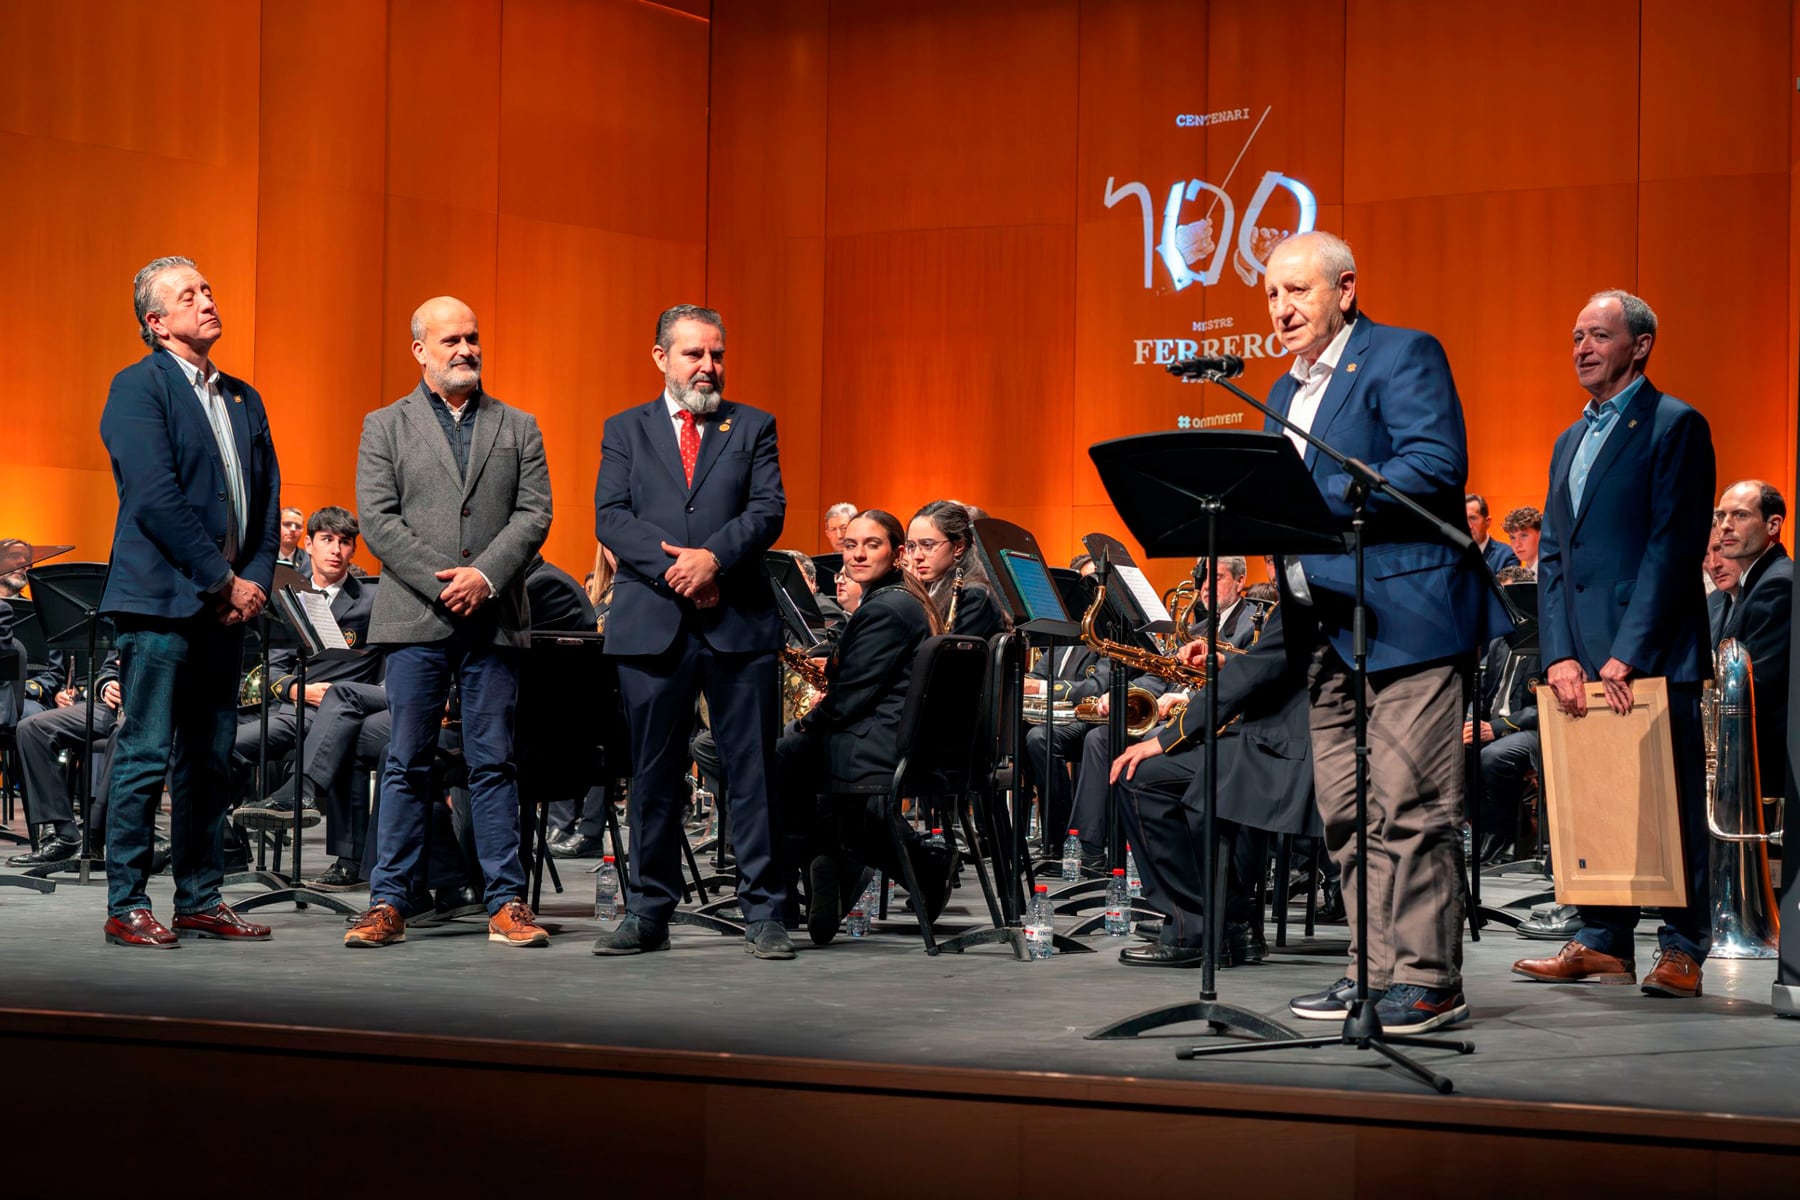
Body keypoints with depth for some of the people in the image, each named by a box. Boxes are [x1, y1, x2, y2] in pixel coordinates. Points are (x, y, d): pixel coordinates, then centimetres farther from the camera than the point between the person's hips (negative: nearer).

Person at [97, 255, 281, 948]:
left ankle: (200, 901, 15)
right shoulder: (138, 388, -5)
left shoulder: (243, 399, 18)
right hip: (161, 603, -7)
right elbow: (156, 497, -14)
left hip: (226, 605, 7)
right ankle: (127, 908, 0)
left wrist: (256, 580, 0)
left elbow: (266, 500, 16)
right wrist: (223, 580, -13)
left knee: (211, 760, 9)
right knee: (145, 757, -5)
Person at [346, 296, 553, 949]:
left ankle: (507, 902, 5)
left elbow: (534, 514, 3)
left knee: (494, 762, 3)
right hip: (416, 619, -1)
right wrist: (440, 581, -12)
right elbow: (377, 518, -2)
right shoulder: (386, 426, 8)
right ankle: (390, 903, 4)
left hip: (494, 619, 1)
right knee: (407, 763, 1)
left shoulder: (518, 428, 12)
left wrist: (483, 576, -12)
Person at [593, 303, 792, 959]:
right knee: (653, 775, 5)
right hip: (651, 626, 0)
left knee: (753, 771, 0)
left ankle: (763, 912, 5)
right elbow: (610, 518, 0)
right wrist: (671, 568, -14)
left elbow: (768, 510, -1)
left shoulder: (753, 427, 11)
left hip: (739, 624, 0)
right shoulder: (624, 431, 12)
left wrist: (714, 558, -17)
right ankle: (648, 912, 13)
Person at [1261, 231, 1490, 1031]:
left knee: (1410, 809, -8)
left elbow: (1436, 465, -17)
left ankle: (1429, 979, -3)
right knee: (1346, 814, 9)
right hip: (1330, 628, 9)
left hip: (1405, 616, -8)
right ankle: (1375, 968, 15)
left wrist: (1320, 498, -19)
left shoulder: (1403, 357, -4)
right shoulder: (1284, 394, 22)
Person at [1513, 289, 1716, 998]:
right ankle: (1603, 944, 13)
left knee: (1671, 802, -2)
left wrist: (1627, 654, -17)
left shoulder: (1675, 427, -4)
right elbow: (1552, 556, 14)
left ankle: (1682, 951, 3)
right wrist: (1560, 655, 0)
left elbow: (1675, 547, -12)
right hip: (1583, 661, 7)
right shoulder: (1570, 442, 20)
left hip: (1653, 657, -7)